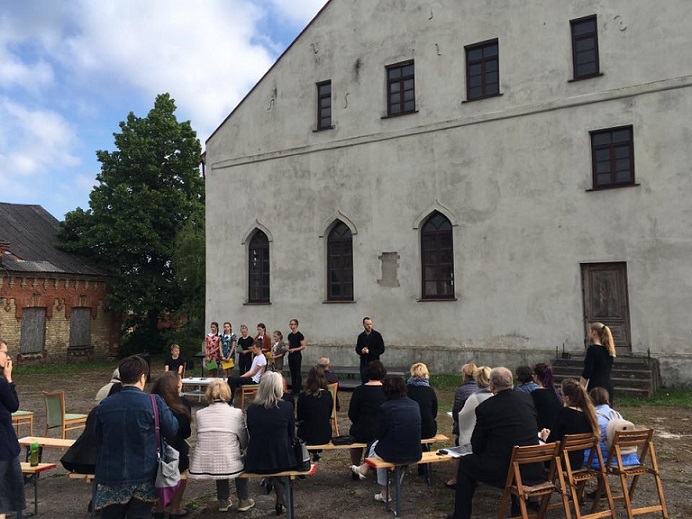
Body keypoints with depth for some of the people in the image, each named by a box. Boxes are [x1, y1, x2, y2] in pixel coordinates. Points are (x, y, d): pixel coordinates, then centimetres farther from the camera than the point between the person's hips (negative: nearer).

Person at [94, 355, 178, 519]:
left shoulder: (104, 406, -5)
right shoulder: (154, 403, -15)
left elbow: (98, 438, 8)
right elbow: (172, 431, -5)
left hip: (111, 477, 2)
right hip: (143, 477, -2)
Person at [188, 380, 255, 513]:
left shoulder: (200, 413, 4)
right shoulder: (236, 413, -2)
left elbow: (202, 438, 8)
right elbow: (244, 443, 4)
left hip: (202, 466, 2)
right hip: (229, 466, -2)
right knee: (240, 460, 31)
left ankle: (223, 501, 37)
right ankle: (243, 501, 34)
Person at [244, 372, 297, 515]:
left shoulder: (251, 409, -6)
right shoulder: (287, 407, -11)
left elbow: (251, 435, 7)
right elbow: (291, 436, 1)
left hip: (256, 462, 2)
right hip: (282, 461, -2)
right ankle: (280, 501, 24)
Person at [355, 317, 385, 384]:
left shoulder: (377, 335, -2)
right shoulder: (361, 336, 9)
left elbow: (382, 349, -5)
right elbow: (357, 349, 15)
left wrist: (369, 351, -14)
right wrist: (361, 351, -8)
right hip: (364, 362, 3)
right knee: (364, 381, 3)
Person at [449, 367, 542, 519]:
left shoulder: (485, 407, -11)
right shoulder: (527, 398, 2)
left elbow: (476, 447, -2)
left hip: (503, 471, -4)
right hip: (533, 471, 5)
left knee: (465, 463, 19)